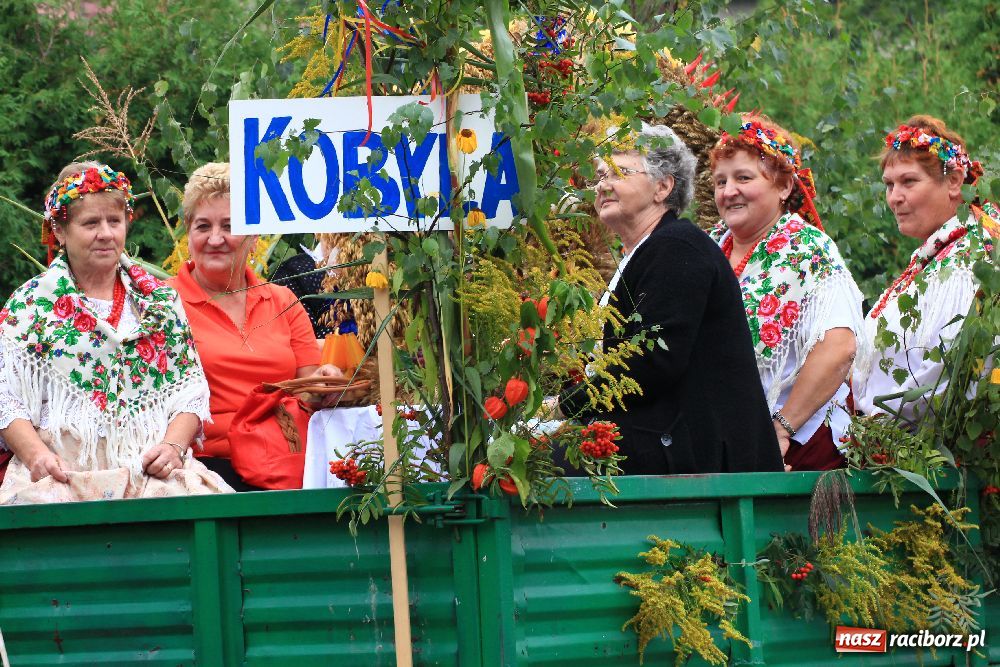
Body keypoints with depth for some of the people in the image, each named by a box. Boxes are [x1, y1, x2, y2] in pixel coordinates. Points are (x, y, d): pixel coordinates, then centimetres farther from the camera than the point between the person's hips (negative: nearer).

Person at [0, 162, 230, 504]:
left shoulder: (162, 302, 19)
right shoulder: (29, 305, 12)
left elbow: (191, 389, 14)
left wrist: (173, 445, -6)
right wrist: (35, 453, -14)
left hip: (151, 466, 3)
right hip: (62, 471, -3)